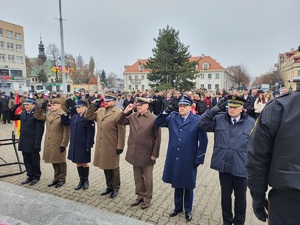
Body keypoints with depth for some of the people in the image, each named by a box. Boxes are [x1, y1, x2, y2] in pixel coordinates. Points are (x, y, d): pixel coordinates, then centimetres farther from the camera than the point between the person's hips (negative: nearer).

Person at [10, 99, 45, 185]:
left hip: (33, 143, -7)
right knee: (27, 160, 16)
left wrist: (37, 143, -21)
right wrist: (13, 109, 4)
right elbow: (12, 117, 23)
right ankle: (30, 176, 30)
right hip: (24, 142, 7)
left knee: (35, 161, 8)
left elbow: (39, 130, -17)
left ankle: (36, 177, 23)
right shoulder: (23, 113, 10)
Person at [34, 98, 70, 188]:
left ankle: (62, 179, 23)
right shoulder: (48, 113, 9)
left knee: (60, 161, 7)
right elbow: (38, 116, 12)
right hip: (49, 143, 7)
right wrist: (42, 107, -1)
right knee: (54, 161, 17)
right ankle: (56, 178, 32)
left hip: (58, 143, -7)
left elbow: (66, 132, -15)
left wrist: (64, 144, -16)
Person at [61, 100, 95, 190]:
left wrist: (88, 145, -19)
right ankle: (81, 180, 30)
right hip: (74, 145, 6)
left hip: (83, 145, -6)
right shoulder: (74, 117, 10)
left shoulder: (88, 118, -12)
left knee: (84, 163, 8)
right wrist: (66, 114, 2)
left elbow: (91, 133, -16)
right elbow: (64, 122, 14)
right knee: (78, 163, 15)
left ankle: (86, 180, 27)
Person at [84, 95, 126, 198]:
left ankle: (115, 188, 26)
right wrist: (94, 106, 3)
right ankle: (109, 186, 33)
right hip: (101, 145, 6)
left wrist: (120, 146, -16)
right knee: (106, 167, 17)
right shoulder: (99, 111, 10)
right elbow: (88, 116, 15)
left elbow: (121, 132, -14)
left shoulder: (118, 113, -12)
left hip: (112, 146, -6)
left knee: (113, 167, 9)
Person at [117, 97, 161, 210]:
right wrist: (125, 111, -6)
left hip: (147, 154, -5)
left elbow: (158, 137, -11)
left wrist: (155, 154, -12)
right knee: (137, 176, 18)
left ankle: (147, 198, 30)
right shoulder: (133, 116, 2)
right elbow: (120, 122, 9)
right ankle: (140, 195, 37)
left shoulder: (153, 118, -12)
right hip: (135, 153, 5)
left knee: (147, 177, 12)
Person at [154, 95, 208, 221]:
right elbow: (157, 123, 4)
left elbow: (203, 141, -8)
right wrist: (165, 112, -11)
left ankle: (188, 210, 37)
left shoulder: (197, 120, -10)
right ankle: (178, 207, 40)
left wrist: (198, 159, -9)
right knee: (177, 184, 19)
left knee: (188, 186, 15)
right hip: (174, 158, 3)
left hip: (189, 160, -3)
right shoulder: (172, 117, 1)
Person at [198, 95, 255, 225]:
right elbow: (202, 123, -5)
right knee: (225, 195, 17)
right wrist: (215, 110, -15)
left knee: (240, 197, 17)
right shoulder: (219, 119, -1)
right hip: (224, 165, 1)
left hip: (241, 167, -1)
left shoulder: (251, 123, -5)